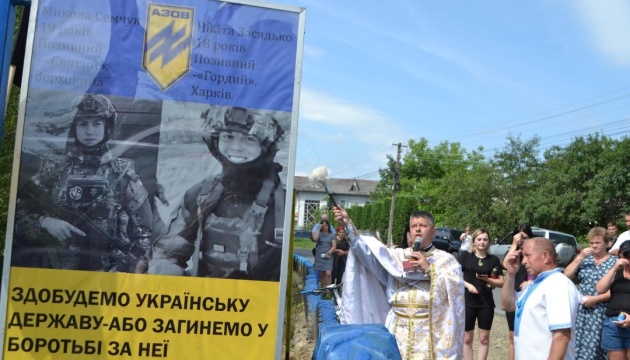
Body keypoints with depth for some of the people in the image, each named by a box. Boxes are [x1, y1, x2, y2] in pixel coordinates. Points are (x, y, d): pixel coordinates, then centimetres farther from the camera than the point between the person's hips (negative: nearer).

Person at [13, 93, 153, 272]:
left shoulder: (123, 175, 4)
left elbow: (143, 230, 3)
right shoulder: (54, 170, 9)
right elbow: (19, 213, 10)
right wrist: (44, 221, -9)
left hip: (103, 271, -1)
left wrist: (126, 266, -9)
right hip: (51, 268, 1)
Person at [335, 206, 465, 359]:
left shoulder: (445, 259, 7)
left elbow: (457, 287, -7)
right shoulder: (396, 255, 10)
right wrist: (348, 224, -14)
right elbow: (367, 249, -3)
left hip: (430, 329, -2)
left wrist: (429, 269, -12)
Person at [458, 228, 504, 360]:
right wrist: (468, 285, -15)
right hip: (468, 302, -1)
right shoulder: (465, 256, 0)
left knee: (484, 338, 7)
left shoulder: (494, 260, 3)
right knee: (467, 338, 5)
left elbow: (501, 282, 3)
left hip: (486, 303, 1)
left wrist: (488, 280, -15)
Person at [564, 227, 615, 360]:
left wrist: (595, 299, -14)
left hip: (600, 313, -3)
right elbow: (567, 276, 0)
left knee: (595, 346, -5)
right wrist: (579, 257, -6)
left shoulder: (614, 263, 0)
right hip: (581, 311, 3)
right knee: (579, 345, 3)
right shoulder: (584, 260, 9)